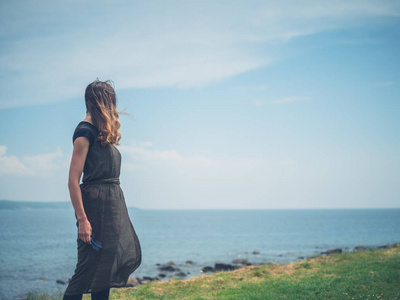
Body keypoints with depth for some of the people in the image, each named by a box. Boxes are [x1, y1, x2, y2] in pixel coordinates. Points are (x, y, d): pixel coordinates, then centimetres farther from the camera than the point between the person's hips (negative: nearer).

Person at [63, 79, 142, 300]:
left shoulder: (101, 132, 16)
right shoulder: (85, 131, -12)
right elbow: (73, 180, -18)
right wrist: (82, 219, -22)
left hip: (112, 202, 10)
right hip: (95, 202, -10)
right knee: (90, 267, -8)